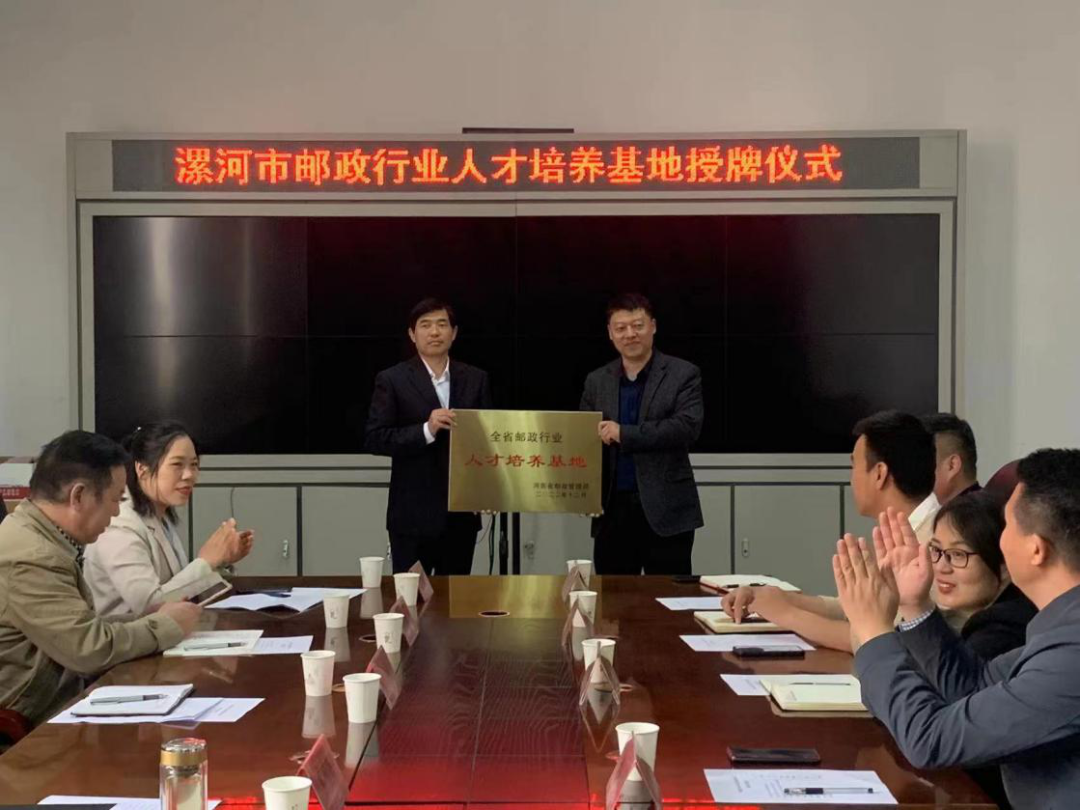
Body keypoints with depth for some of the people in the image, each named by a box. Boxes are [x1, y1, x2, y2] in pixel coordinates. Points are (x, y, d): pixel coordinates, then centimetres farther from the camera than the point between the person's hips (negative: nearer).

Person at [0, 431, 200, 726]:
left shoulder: (38, 538, 9)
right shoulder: (31, 558, -21)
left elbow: (81, 630, 11)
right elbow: (90, 648, -22)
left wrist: (157, 619, 1)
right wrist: (166, 624, -8)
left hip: (53, 704, 9)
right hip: (29, 726, -9)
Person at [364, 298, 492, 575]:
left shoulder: (476, 380, 8)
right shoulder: (392, 380, -3)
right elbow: (374, 439, -8)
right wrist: (426, 430, -21)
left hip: (461, 513, 3)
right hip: (413, 515, -3)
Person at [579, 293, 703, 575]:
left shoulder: (683, 374, -1)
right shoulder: (596, 381, 11)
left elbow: (689, 426, -15)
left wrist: (624, 434, -18)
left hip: (667, 510, -4)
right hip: (612, 509, 4)